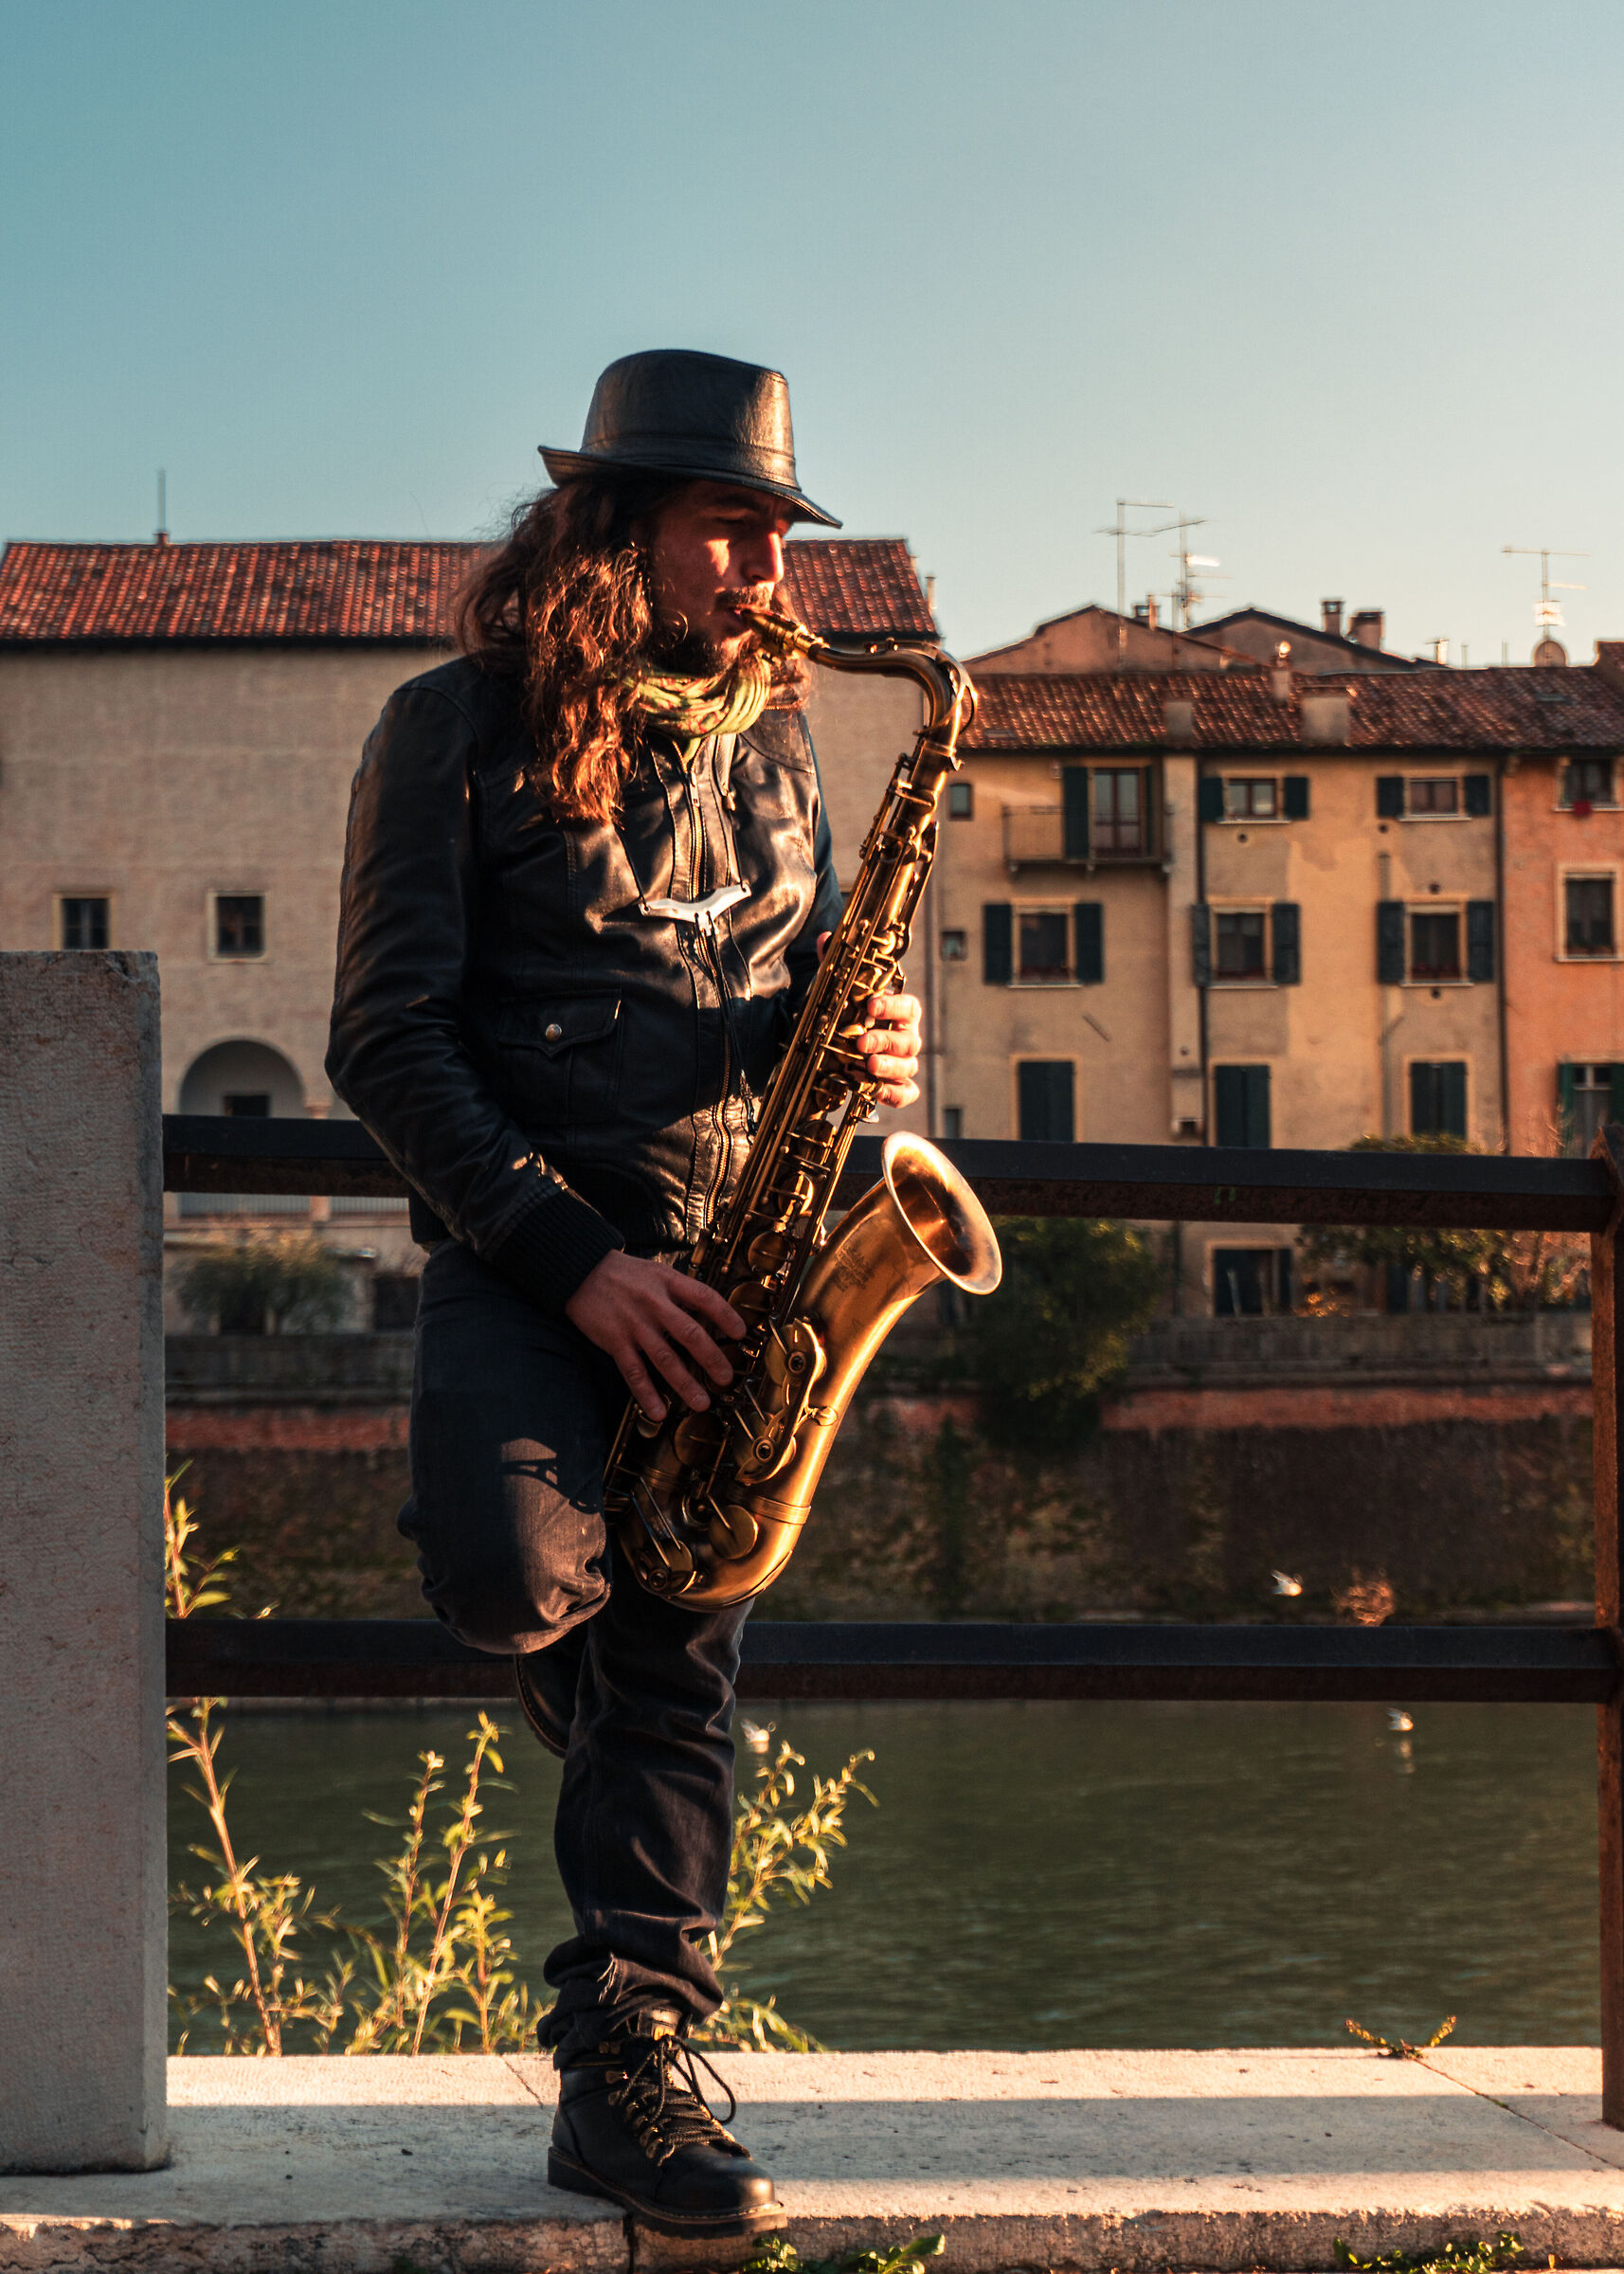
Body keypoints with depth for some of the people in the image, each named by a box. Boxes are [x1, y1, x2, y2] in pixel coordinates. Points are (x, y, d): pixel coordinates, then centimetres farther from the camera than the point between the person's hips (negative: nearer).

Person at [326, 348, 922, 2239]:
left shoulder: (760, 739, 14)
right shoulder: (461, 727, -2)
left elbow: (818, 967, 24)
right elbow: (388, 1034, -8)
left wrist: (866, 1044, -3)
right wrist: (571, 1259, -17)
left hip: (726, 1253, 4)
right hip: (524, 1243, -4)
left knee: (677, 1669, -1)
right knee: (513, 1572, -29)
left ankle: (629, 2071, 5)